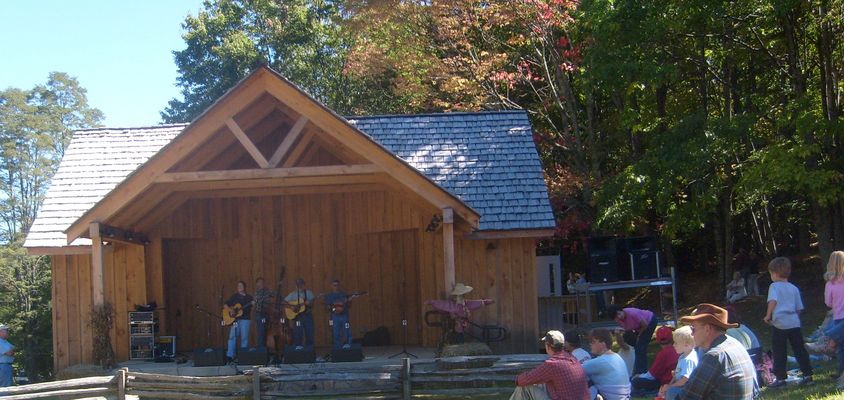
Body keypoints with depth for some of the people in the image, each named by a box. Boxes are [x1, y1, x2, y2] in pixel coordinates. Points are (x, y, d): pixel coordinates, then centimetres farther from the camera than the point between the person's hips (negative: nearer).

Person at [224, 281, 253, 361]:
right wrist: (229, 311, -5)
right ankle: (229, 356, -11)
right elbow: (226, 304, 12)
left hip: (245, 319, 0)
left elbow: (251, 309, 5)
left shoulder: (249, 298, 10)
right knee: (232, 336, -9)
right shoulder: (234, 296, 12)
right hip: (235, 319, 0)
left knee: (244, 337, -1)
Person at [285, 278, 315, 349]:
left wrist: (308, 303, -19)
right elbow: (285, 302, 1)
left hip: (307, 314, 0)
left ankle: (310, 347, 5)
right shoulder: (293, 294, 5)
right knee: (297, 331, -5)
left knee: (309, 331, -1)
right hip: (297, 315, 0)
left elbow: (312, 304, 2)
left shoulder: (309, 293, 6)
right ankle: (298, 345, 1)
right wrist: (292, 307, -11)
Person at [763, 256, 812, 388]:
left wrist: (768, 315, -12)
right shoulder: (794, 288, 13)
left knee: (779, 353, 1)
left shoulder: (774, 286, -3)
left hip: (779, 324, -5)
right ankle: (807, 374, 10)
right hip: (794, 323, 5)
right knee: (800, 350, 10)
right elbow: (799, 308, 14)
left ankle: (781, 378, 0)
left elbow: (773, 301, -20)